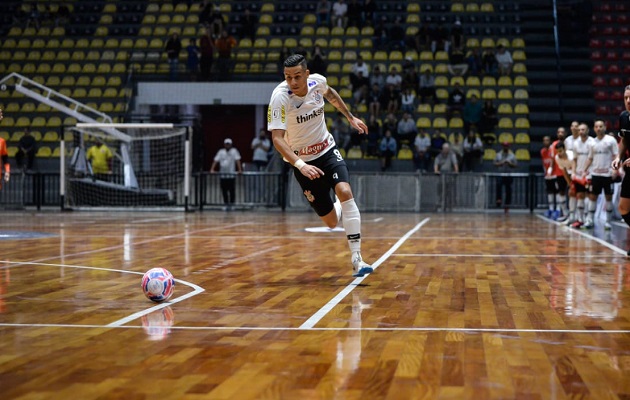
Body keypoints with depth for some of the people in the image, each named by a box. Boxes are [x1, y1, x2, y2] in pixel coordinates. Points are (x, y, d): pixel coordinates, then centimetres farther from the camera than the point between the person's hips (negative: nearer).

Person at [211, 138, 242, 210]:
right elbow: (216, 160, 3)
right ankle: (226, 204, 15)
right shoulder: (221, 151, 9)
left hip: (231, 175, -3)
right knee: (224, 191, 6)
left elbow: (237, 160, -9)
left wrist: (240, 170, -20)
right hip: (222, 175, 3)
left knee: (232, 191, -3)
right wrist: (212, 169, -9)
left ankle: (231, 205, 5)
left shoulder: (234, 151, 1)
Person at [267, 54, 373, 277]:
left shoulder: (318, 81, -11)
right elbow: (277, 138, -32)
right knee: (331, 221, -2)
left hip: (327, 150, 3)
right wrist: (300, 165, -45)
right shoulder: (280, 97, -25)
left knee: (345, 192, -25)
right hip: (302, 160, -3)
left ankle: (356, 259, -20)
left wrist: (350, 117, 17)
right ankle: (342, 210, 39)